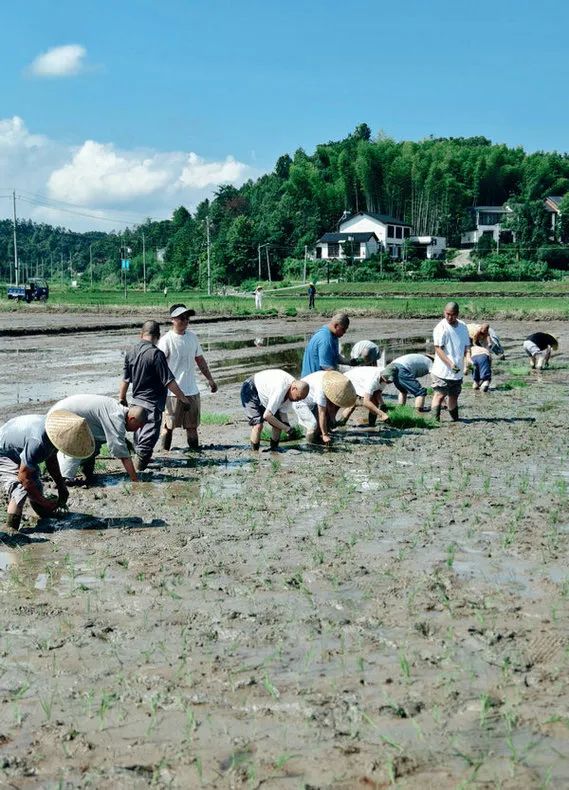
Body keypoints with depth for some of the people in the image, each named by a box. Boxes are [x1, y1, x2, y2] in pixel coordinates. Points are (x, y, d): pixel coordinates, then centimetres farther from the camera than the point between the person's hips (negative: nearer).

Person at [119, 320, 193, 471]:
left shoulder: (130, 353, 0)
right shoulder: (156, 354, -19)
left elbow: (125, 380, 7)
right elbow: (169, 381, -19)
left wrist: (121, 399, 19)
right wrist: (183, 398, -10)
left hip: (136, 402, 7)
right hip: (153, 404, -7)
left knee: (139, 435, 22)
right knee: (149, 436, 0)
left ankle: (139, 457, 35)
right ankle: (140, 464, -4)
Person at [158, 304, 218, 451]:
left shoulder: (192, 337, 9)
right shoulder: (166, 340, -10)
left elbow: (200, 359, 19)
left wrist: (210, 379, 20)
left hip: (192, 389, 6)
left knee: (192, 425, 11)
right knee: (169, 425, 0)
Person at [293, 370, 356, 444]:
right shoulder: (321, 389, -38)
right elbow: (322, 413, -32)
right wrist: (325, 435, -27)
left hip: (313, 401, 8)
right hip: (301, 402, -8)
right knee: (314, 425, -22)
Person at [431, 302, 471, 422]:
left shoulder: (463, 326, 9)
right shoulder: (441, 328, -11)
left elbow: (466, 345, 12)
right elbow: (438, 349, -15)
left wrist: (467, 357, -9)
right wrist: (450, 363, -24)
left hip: (458, 370, 6)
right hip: (443, 370, -6)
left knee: (454, 396, 15)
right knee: (440, 395, -6)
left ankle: (455, 419, 23)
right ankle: (435, 420, -3)